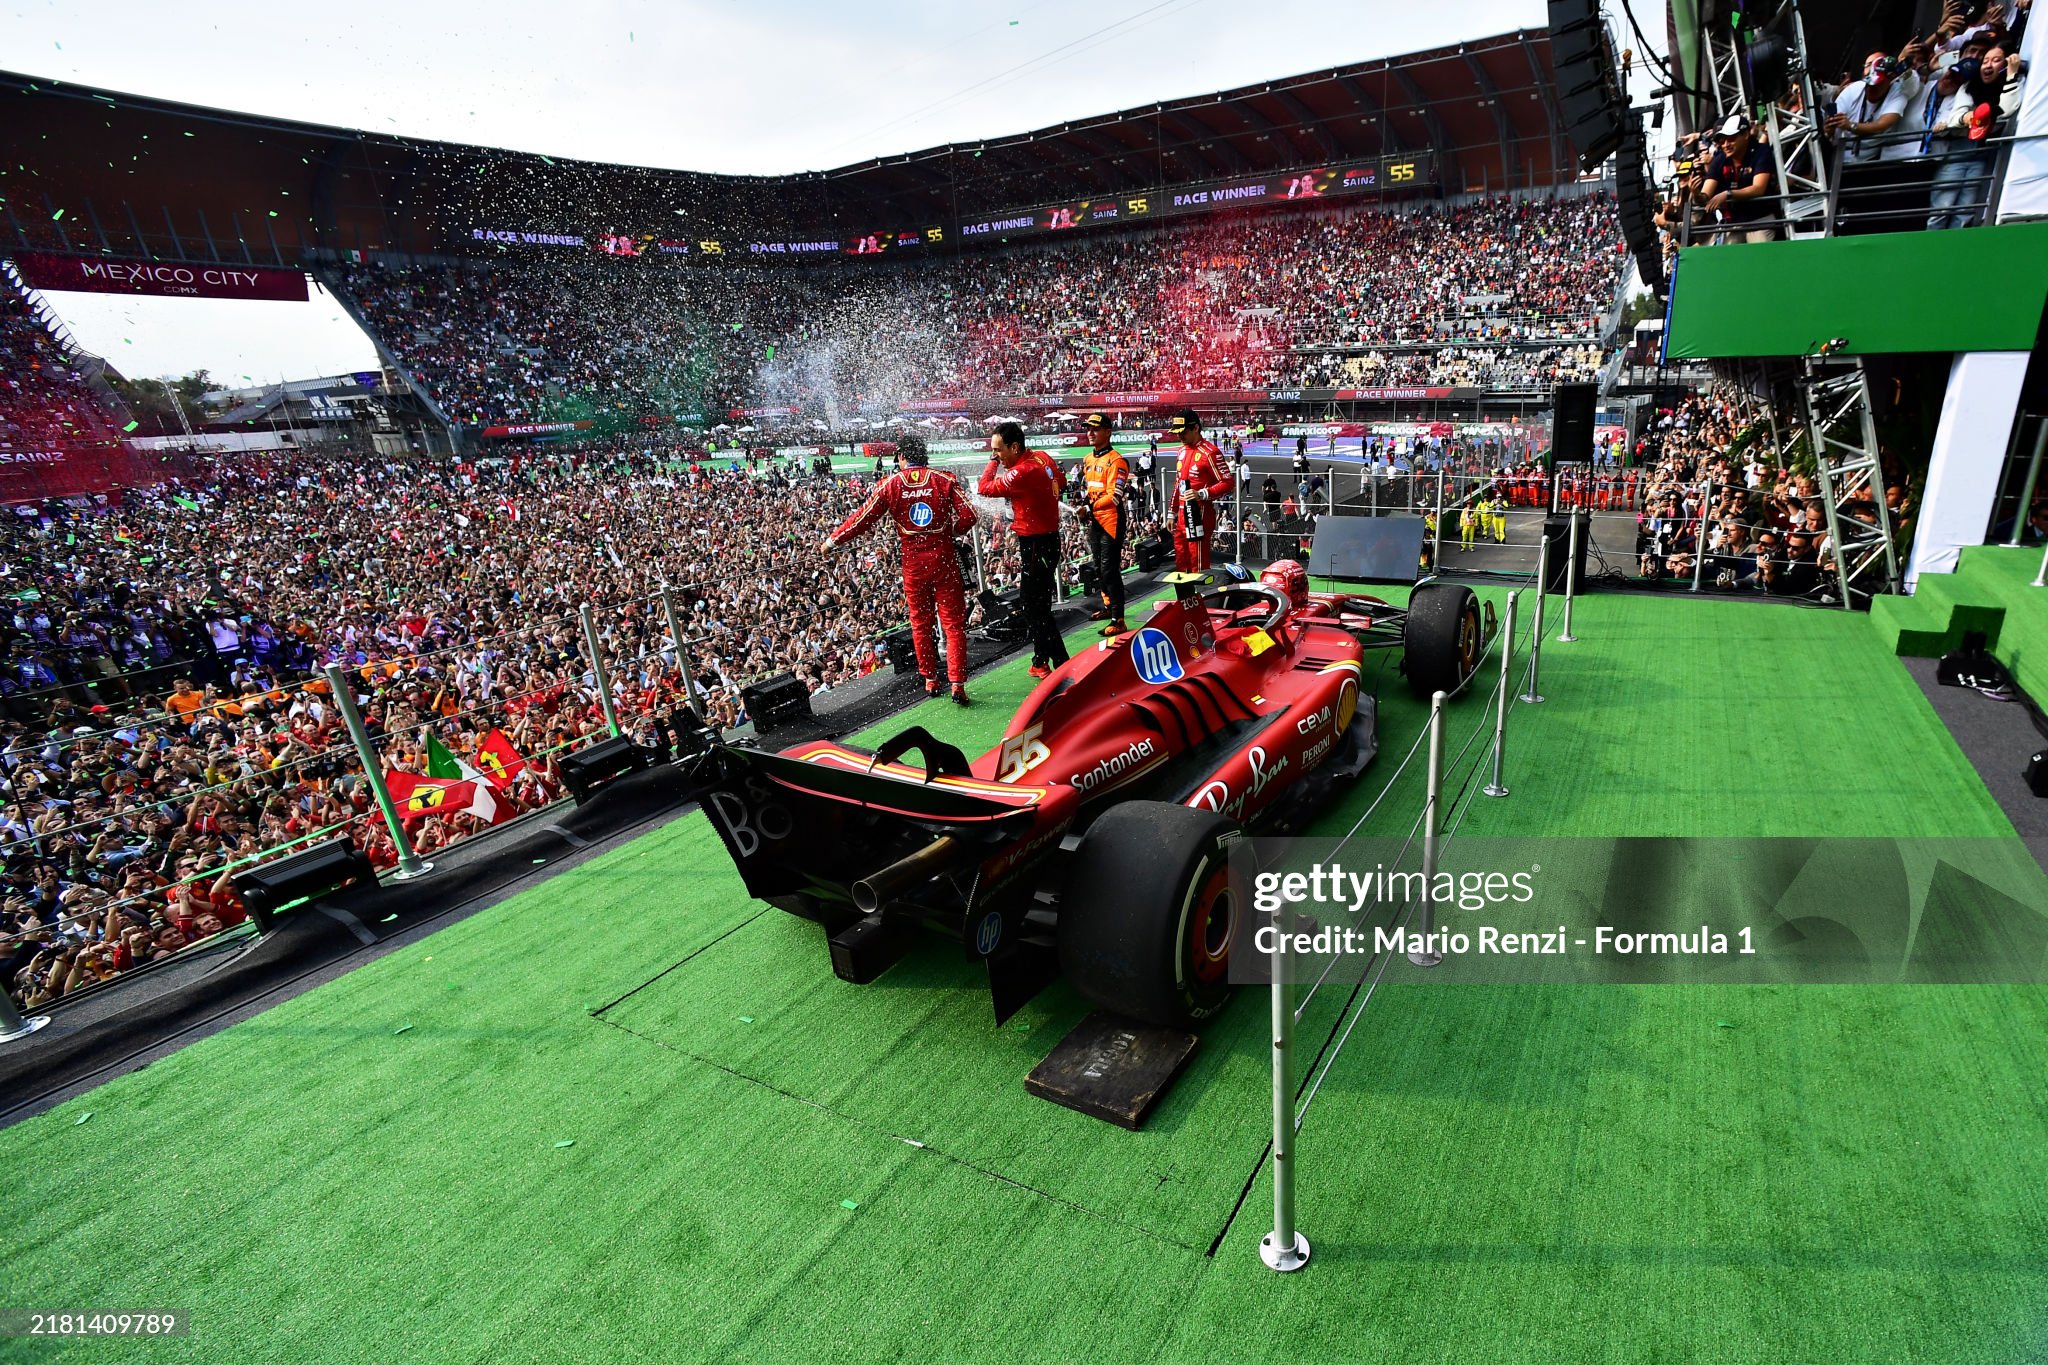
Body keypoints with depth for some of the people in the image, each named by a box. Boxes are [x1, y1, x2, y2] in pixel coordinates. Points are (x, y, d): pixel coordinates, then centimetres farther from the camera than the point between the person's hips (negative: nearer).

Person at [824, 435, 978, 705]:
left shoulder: (890, 484, -1)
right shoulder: (944, 480, -3)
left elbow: (862, 518, 2)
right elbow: (967, 517, -8)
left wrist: (833, 541, 13)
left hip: (913, 563, 1)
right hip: (944, 559, -1)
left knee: (920, 624, 15)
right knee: (954, 623, 2)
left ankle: (930, 680, 24)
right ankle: (958, 684, -6)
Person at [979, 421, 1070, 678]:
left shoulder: (1022, 472, -24)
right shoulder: (1043, 457, 4)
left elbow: (985, 488, -17)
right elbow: (1061, 481, 20)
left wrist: (994, 461, -7)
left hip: (1036, 545, -10)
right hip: (1049, 538, 10)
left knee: (1035, 609, -4)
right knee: (1034, 603, 19)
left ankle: (1063, 666, -1)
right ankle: (1042, 662, 31)